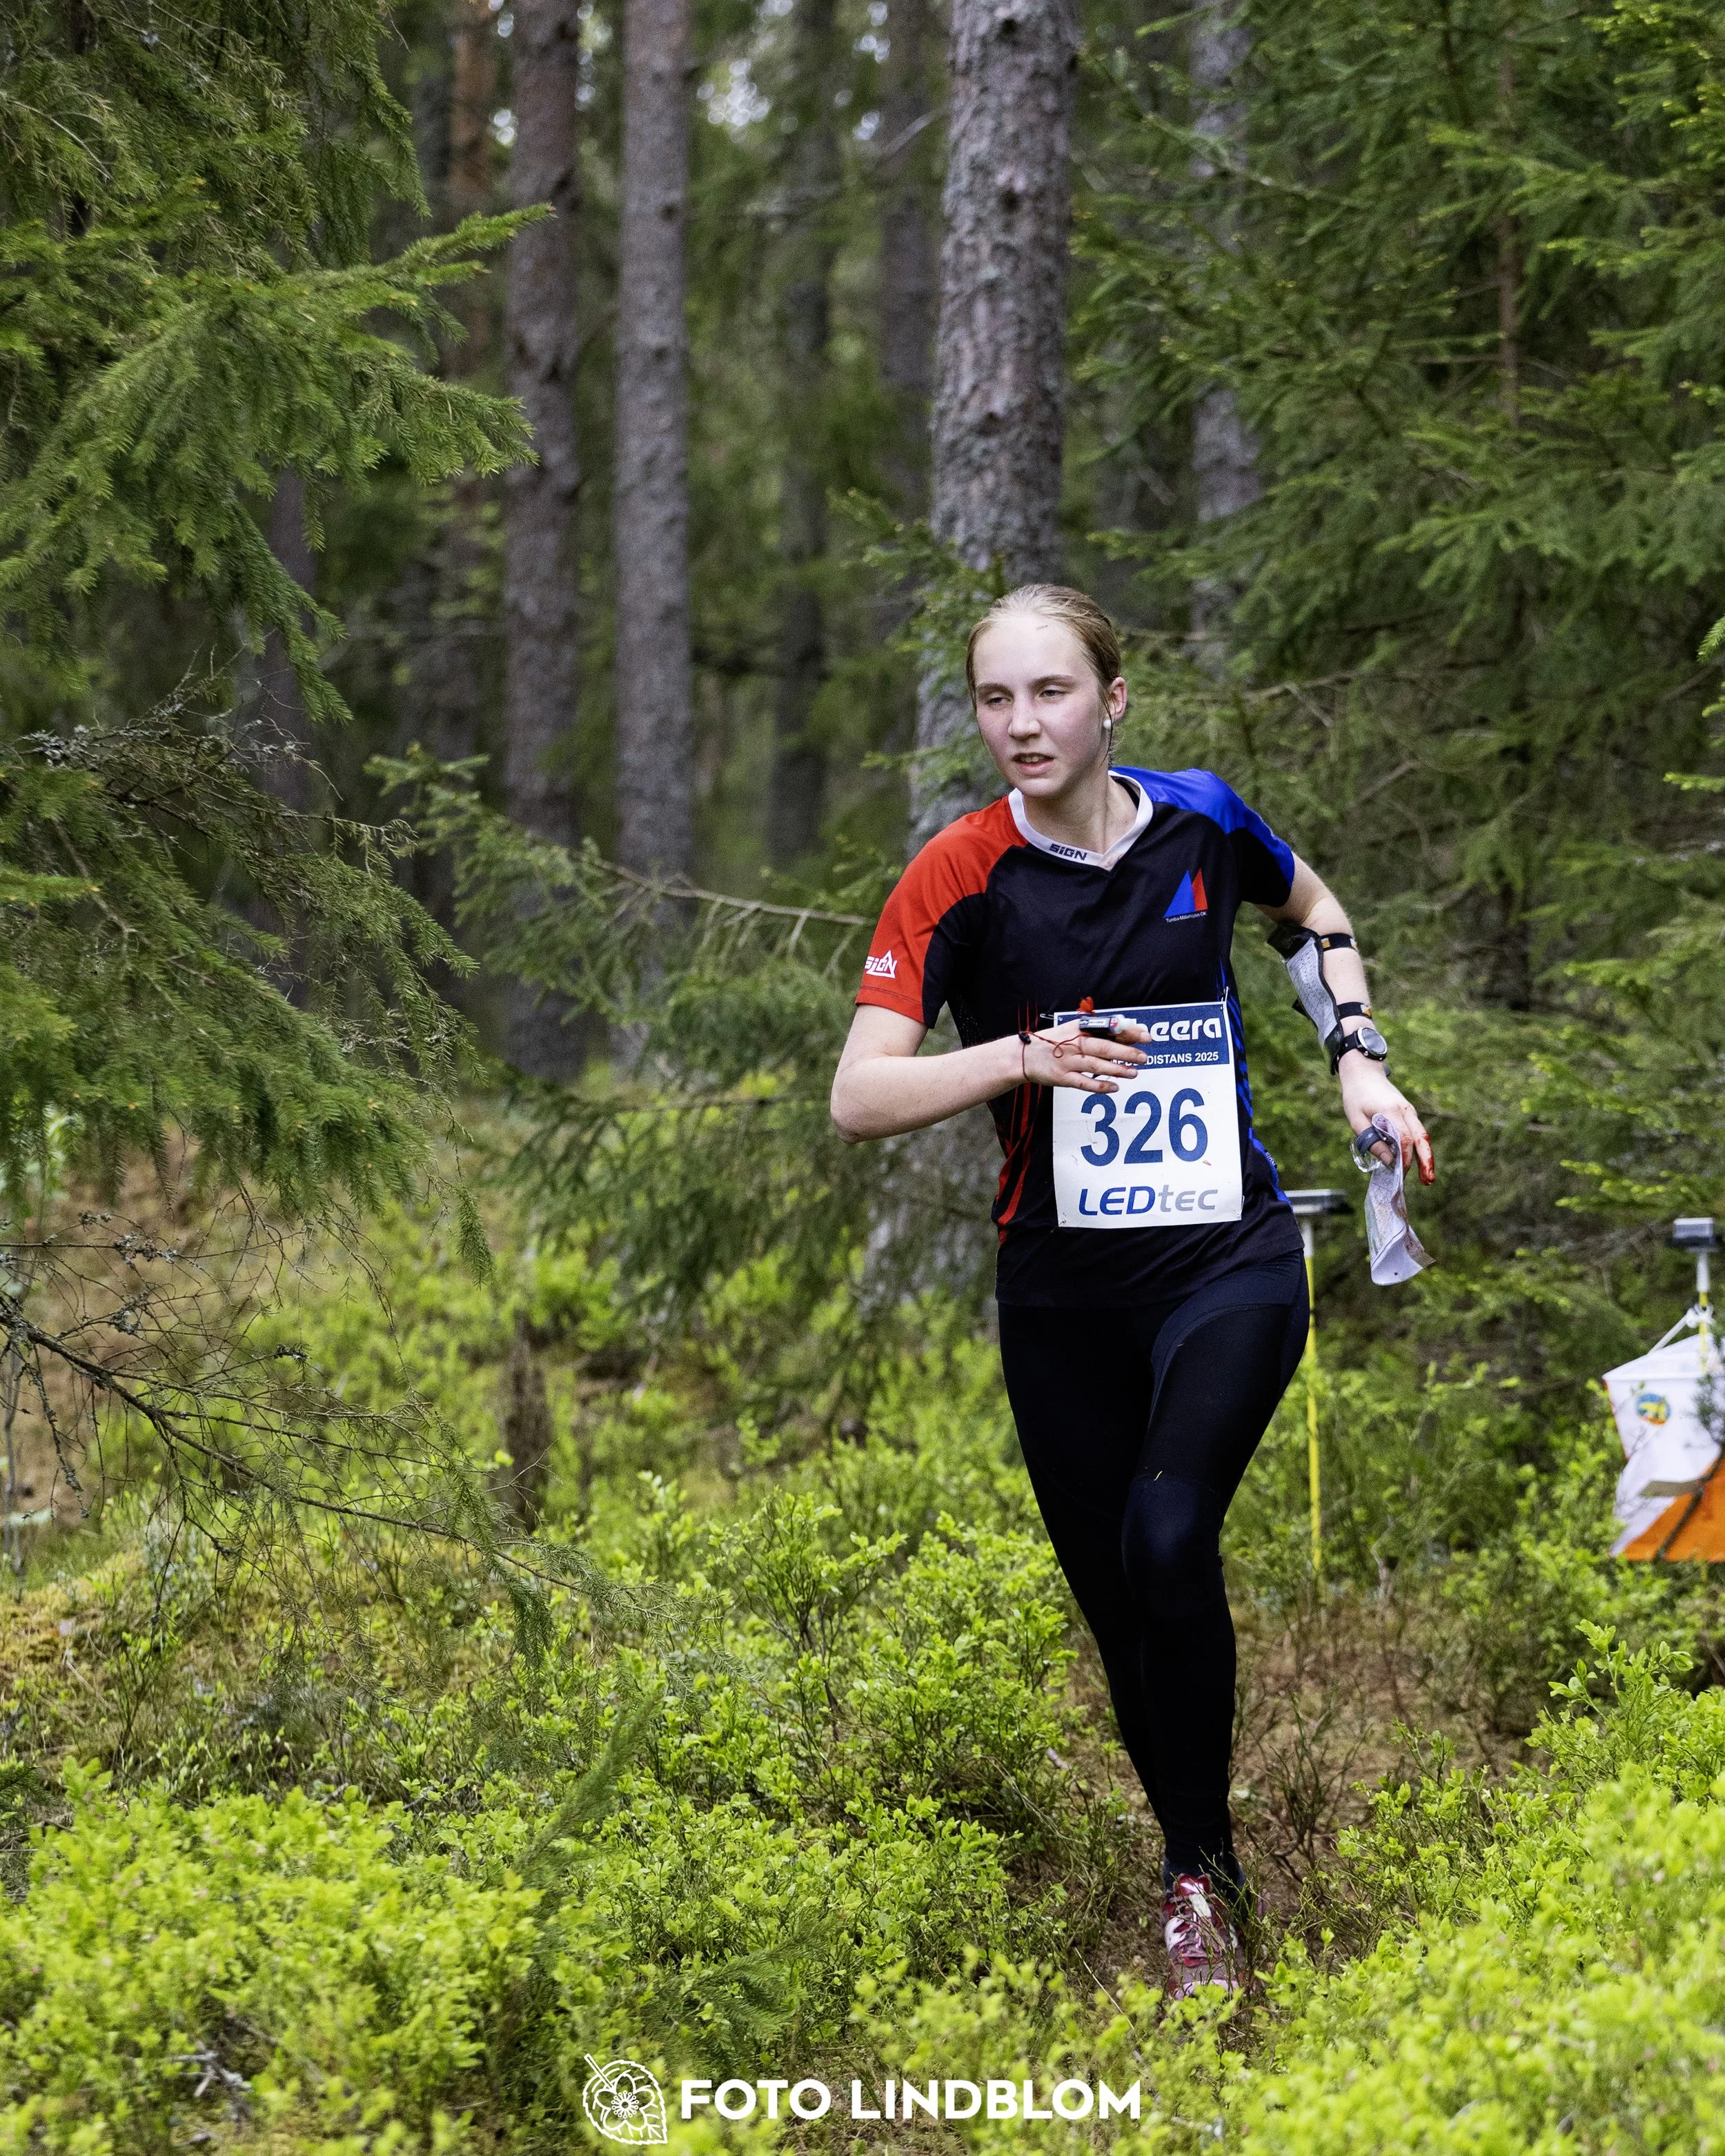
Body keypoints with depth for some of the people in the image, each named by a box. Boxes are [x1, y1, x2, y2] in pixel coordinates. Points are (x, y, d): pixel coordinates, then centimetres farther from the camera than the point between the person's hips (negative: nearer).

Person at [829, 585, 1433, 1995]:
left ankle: (1199, 1867, -9)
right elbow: (859, 1099, -14)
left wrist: (1360, 1061, 7)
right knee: (1114, 1597, 3)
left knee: (1168, 1538, -22)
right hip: (1063, 1292, 1)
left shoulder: (1200, 821, -3)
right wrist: (1016, 1056, -29)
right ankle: (1199, 1858, 23)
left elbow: (1318, 912, 20)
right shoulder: (960, 877, -9)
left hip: (1230, 1261, -1)